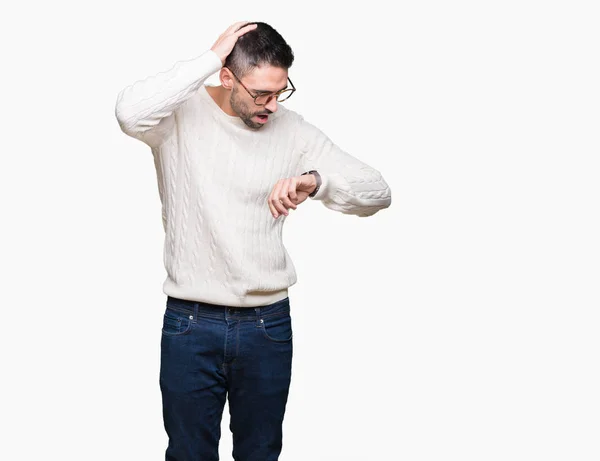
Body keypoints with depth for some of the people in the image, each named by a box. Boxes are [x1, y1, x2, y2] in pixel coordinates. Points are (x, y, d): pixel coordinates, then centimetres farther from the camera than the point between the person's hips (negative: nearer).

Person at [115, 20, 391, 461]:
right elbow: (130, 112, -32)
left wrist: (314, 180, -24)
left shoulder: (293, 131, -2)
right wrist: (209, 58, -26)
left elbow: (378, 193, -4)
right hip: (190, 325, -2)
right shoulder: (181, 114, -8)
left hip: (268, 325, 2)